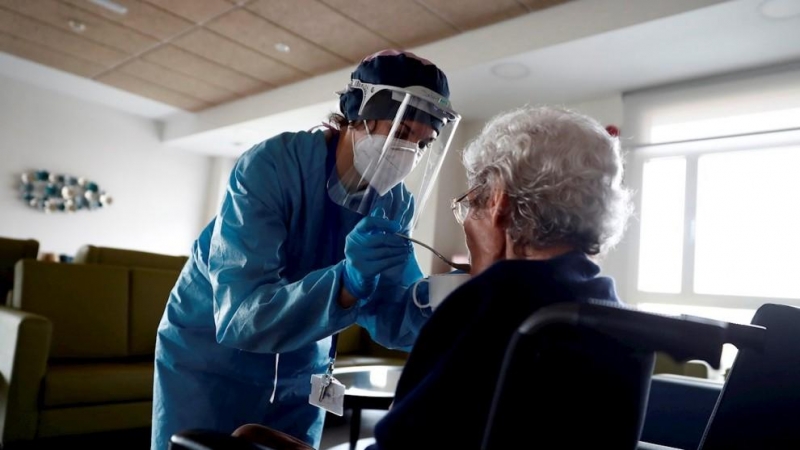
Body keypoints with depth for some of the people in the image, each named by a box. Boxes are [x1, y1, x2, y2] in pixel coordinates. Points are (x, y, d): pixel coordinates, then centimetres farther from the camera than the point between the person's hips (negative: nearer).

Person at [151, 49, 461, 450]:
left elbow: (386, 319, -13)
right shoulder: (270, 166, -27)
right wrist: (347, 281, -49)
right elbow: (239, 316, -34)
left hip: (301, 372, 5)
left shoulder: (397, 203, -10)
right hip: (209, 359, -4)